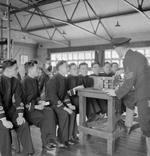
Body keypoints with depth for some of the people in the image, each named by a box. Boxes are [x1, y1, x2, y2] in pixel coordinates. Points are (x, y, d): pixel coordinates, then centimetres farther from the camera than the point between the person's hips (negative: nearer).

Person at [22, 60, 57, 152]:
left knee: (50, 112, -19)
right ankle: (45, 144, -7)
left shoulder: (35, 80, 12)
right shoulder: (25, 82, -13)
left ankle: (50, 139, -15)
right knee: (43, 117, -25)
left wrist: (39, 101, 1)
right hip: (28, 109, -7)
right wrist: (35, 106, -20)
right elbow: (24, 100, -17)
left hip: (36, 106, 7)